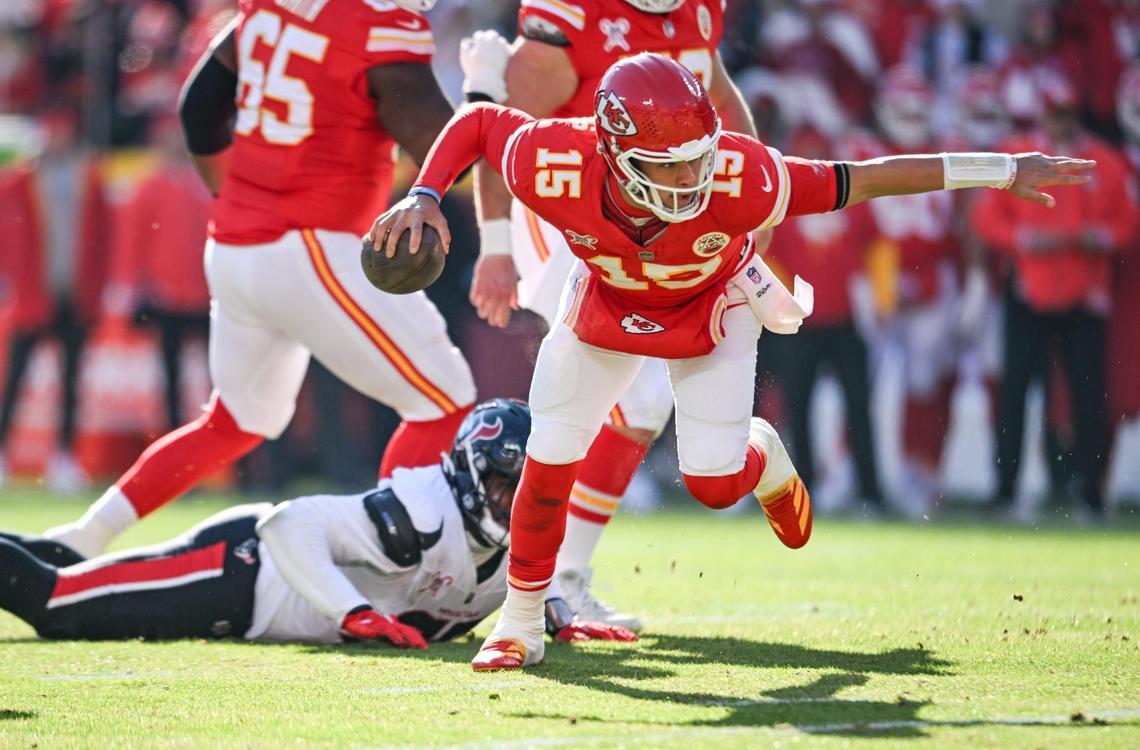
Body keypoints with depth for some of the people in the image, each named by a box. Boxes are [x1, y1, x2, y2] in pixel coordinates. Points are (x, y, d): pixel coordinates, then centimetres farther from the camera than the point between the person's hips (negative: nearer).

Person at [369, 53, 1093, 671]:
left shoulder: (737, 180, -44)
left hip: (710, 303, -1)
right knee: (550, 461, -2)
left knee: (714, 481, -7)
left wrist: (1004, 170, -31)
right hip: (608, 301, 1)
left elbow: (859, 180, -35)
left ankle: (760, 458, 32)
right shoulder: (554, 167, -40)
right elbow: (477, 121, -19)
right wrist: (424, 195, -30)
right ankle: (521, 624, 20)